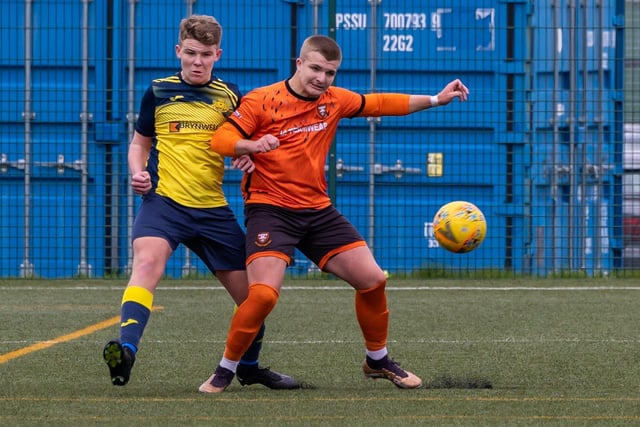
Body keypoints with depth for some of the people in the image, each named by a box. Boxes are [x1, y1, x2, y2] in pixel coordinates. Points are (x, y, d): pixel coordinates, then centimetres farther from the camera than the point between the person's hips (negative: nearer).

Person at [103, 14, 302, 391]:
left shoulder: (230, 96, 8)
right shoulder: (159, 91, 5)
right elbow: (140, 142, 17)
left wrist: (248, 156, -5)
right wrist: (138, 172, -4)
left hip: (213, 210, 3)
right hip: (164, 200, -3)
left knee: (251, 293, 6)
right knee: (148, 261, -32)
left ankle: (250, 367, 31)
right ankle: (126, 351, -47)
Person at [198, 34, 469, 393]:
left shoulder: (334, 100, 6)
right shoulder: (262, 101, -10)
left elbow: (380, 104, 20)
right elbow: (220, 140, -12)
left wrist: (436, 100, 18)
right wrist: (252, 146, -33)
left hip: (318, 211, 6)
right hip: (270, 210, -6)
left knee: (373, 280, 2)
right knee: (264, 294, -24)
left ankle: (378, 360, 25)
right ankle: (225, 370, -4)